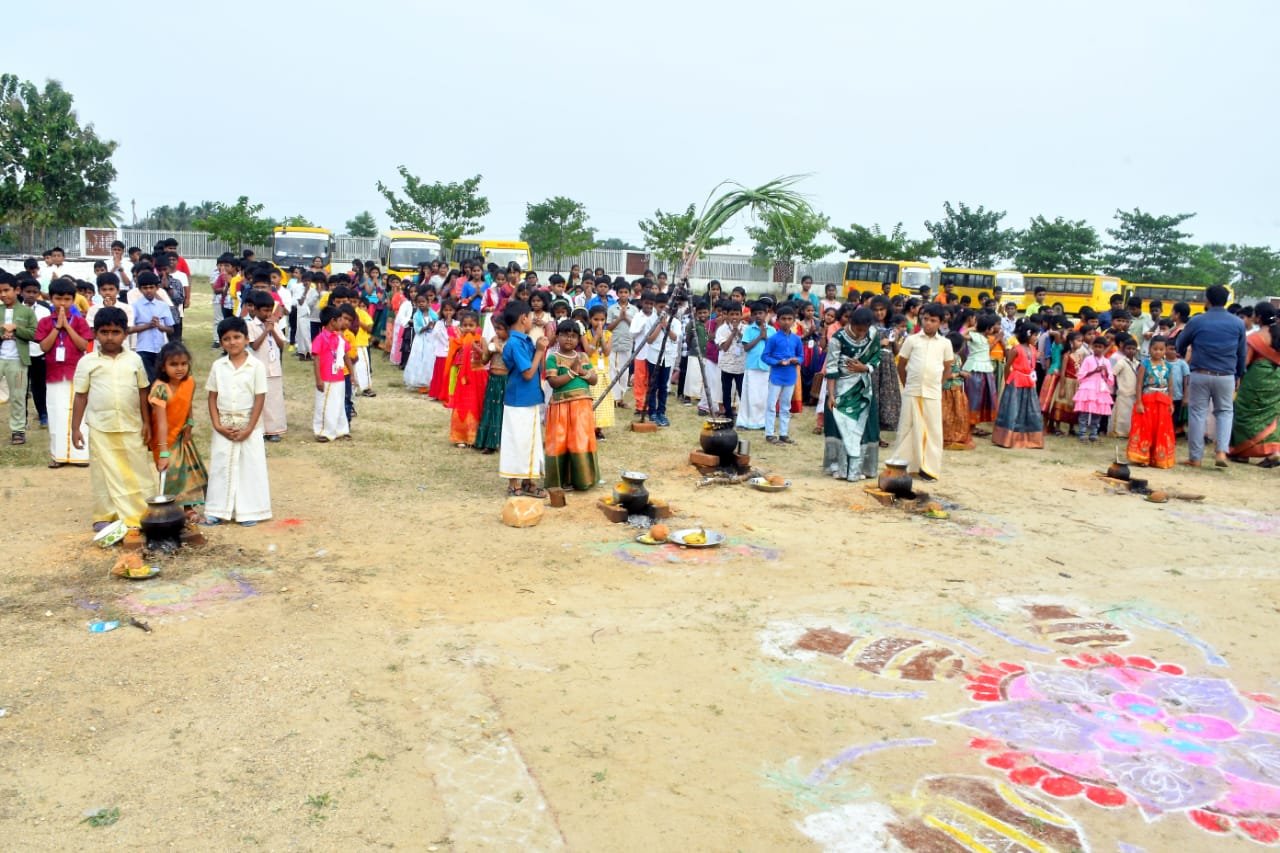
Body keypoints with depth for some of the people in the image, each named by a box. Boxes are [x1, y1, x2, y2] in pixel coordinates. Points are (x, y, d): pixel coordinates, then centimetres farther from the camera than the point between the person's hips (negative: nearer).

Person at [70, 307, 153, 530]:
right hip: (100, 429, -1)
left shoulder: (134, 359, 2)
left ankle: (143, 515, 13)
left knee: (138, 471, 6)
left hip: (132, 427, 1)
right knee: (104, 473, 7)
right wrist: (75, 428, 0)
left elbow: (142, 393, 6)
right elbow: (81, 396, 2)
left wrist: (146, 422, 3)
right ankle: (104, 516, 18)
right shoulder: (87, 362, -1)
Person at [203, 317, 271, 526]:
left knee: (250, 466, 2)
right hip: (224, 426, 3)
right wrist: (217, 424, -7)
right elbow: (212, 397, 4)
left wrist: (249, 428, -12)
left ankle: (248, 511, 12)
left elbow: (260, 399, -8)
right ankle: (218, 510, 16)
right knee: (221, 466, 7)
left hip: (249, 425, -3)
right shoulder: (218, 366, 2)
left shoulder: (256, 366, -7)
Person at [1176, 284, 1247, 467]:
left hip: (1200, 375, -1)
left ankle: (1195, 457, 8)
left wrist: (1183, 355, 33)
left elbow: (1180, 344, 11)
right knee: (1224, 412, 16)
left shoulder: (1197, 321, -3)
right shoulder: (1238, 323, 2)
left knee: (1198, 413, 5)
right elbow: (1241, 353, 9)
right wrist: (1239, 375, 21)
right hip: (1226, 376, 1)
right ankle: (1222, 451, -1)